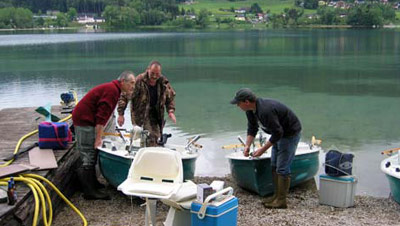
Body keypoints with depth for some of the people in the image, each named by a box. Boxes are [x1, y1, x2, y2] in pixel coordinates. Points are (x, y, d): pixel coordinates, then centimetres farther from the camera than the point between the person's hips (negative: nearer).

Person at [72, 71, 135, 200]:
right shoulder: (112, 90, -16)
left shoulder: (113, 89, 17)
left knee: (92, 155, 17)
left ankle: (92, 183, 27)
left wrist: (98, 136, 24)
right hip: (85, 121, -11)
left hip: (83, 120, 11)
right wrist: (98, 138, -23)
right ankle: (89, 191, -8)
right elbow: (101, 115, -23)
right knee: (88, 156, -10)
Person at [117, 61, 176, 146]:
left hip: (156, 114, 5)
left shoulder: (164, 82, -3)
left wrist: (171, 111, -2)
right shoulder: (139, 81, -16)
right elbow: (124, 96, -12)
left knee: (155, 137, 2)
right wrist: (121, 114, -15)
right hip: (140, 113, -4)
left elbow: (170, 97, 14)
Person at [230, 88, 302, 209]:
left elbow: (278, 132, -31)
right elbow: (252, 128, 8)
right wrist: (247, 145, -6)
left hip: (291, 133, -10)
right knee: (274, 166, 12)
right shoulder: (250, 110, -4)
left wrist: (263, 149, -24)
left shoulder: (266, 110, -35)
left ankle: (281, 201, -2)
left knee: (282, 168, -9)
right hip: (280, 133, 10)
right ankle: (277, 196, 21)